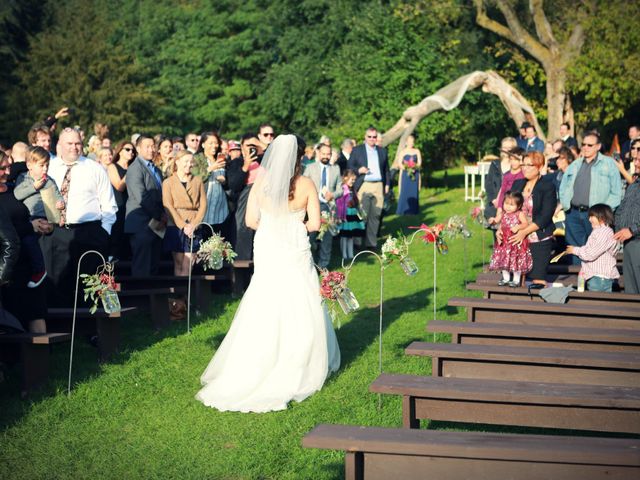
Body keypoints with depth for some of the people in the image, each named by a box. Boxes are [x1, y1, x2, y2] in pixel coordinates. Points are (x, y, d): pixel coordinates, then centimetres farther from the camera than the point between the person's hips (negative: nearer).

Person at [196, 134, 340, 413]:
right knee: (299, 312, 9)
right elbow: (315, 224, -7)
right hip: (295, 254, -2)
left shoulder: (261, 183, -3)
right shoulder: (305, 184, -8)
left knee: (264, 312, 11)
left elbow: (251, 221, -4)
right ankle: (294, 372, 14)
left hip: (267, 251, 2)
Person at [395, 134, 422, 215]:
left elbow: (419, 162, 6)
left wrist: (415, 167, -14)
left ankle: (413, 210, -1)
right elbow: (399, 164, 0)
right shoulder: (403, 152, 6)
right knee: (404, 191, -7)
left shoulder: (417, 151, 13)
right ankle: (403, 210, -6)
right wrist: (405, 168, -18)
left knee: (414, 191, -3)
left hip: (415, 174, 2)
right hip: (405, 174, -2)